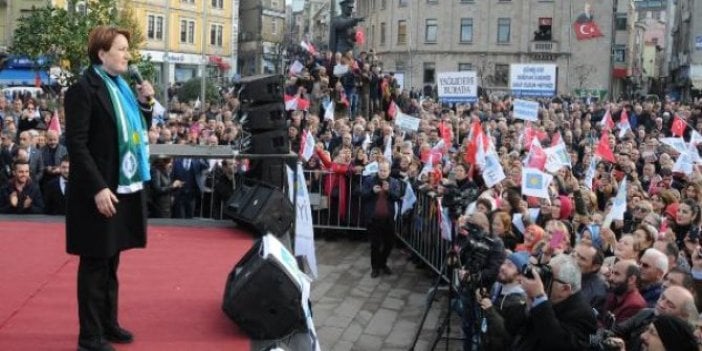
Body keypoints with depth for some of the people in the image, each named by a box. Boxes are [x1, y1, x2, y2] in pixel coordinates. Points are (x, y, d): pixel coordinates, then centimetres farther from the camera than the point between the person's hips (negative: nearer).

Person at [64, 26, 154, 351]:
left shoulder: (121, 88, 11)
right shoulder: (83, 89, -13)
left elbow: (137, 132, 17)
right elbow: (76, 144, -18)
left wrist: (144, 103, 1)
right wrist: (98, 188, -23)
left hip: (124, 188, 8)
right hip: (100, 192, -8)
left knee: (111, 262, 17)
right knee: (95, 264, 1)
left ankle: (108, 323, 29)